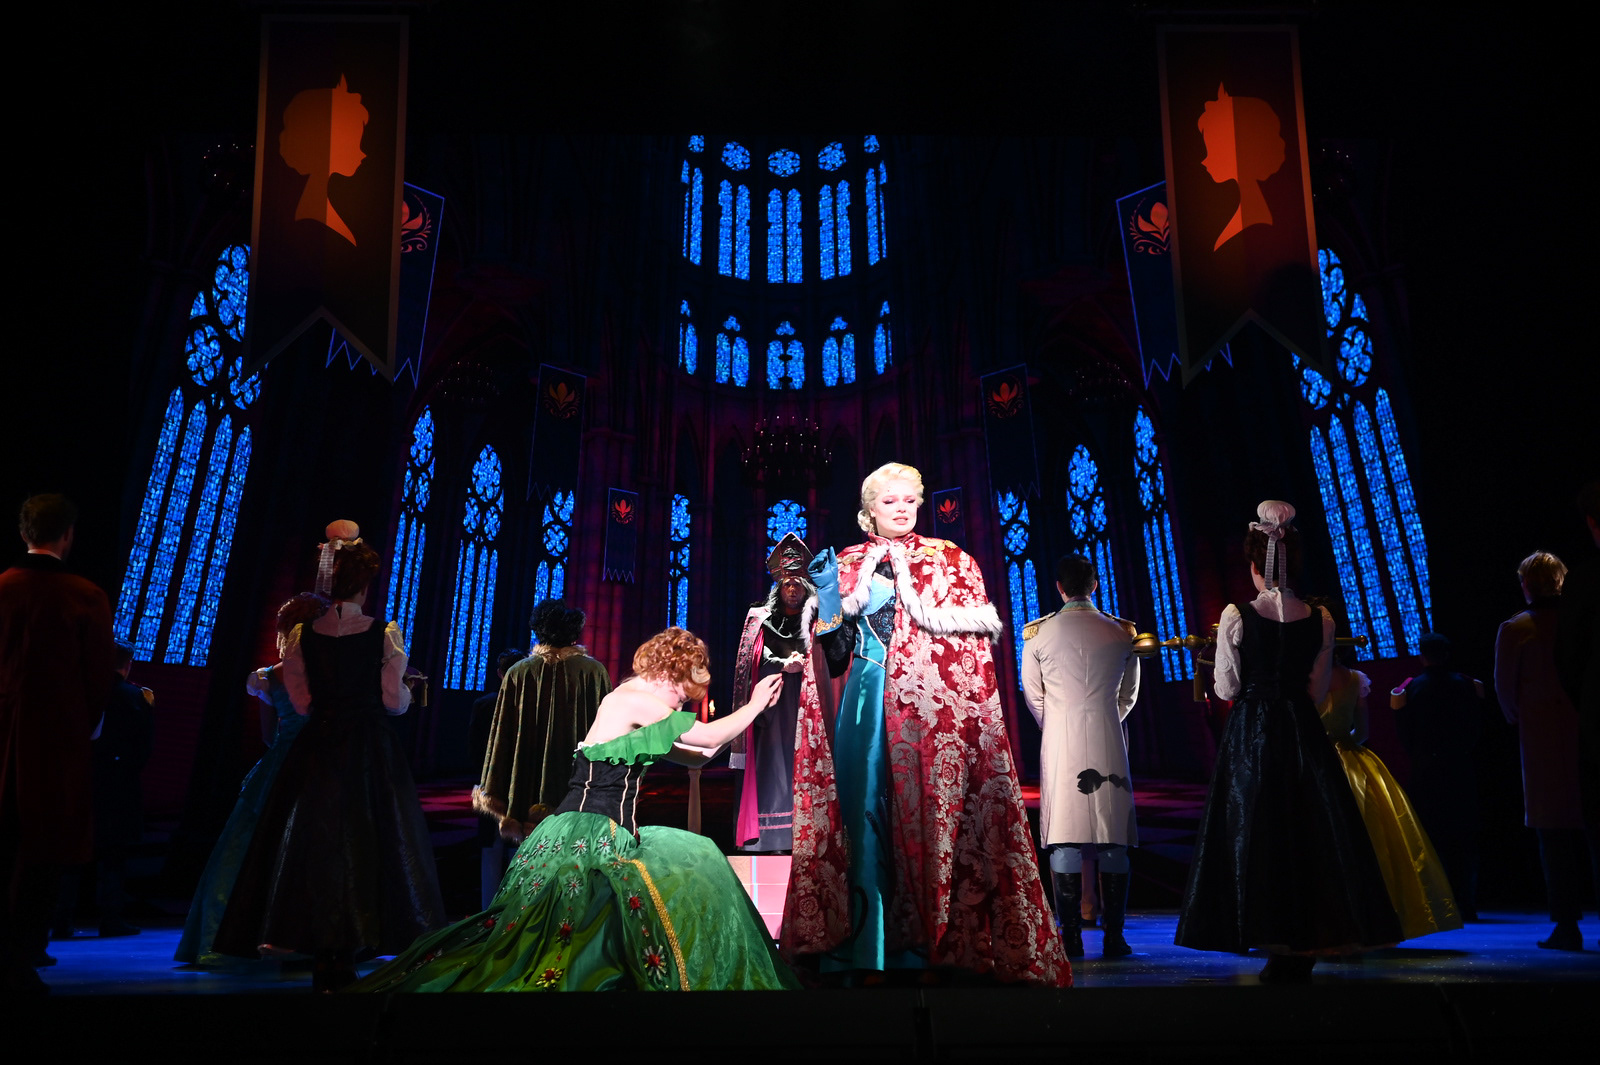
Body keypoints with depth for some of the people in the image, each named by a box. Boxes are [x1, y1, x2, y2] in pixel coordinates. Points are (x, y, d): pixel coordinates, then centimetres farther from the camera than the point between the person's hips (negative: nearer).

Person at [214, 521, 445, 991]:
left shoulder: (302, 634, 0)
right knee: (363, 841, 6)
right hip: (371, 751, -2)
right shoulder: (384, 633, -8)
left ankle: (323, 961, 12)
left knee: (314, 839, 9)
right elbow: (394, 700, -5)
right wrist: (406, 692, 17)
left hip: (316, 749, 3)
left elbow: (302, 701, 5)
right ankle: (347, 956, 7)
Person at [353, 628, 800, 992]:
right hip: (589, 833, -10)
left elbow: (696, 755, 18)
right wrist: (754, 705, -3)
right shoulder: (633, 698, -11)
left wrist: (747, 713, 15)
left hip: (601, 832, 10)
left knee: (699, 860, 9)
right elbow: (705, 737, -15)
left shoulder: (636, 704, 18)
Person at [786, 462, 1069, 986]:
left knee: (935, 812, -6)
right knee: (869, 812, -4)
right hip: (869, 704, 1)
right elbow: (835, 655, 11)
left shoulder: (949, 558, 12)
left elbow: (982, 626, 5)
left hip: (935, 706, -1)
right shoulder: (846, 566, 14)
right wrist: (828, 598, -5)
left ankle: (940, 945, 2)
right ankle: (870, 950, 2)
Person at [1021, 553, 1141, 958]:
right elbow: (1129, 694, 15)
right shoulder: (1121, 631, 4)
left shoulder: (1037, 632, -1)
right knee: (1113, 840, 5)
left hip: (1059, 740, -1)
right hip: (1109, 741, 1)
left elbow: (1033, 695, 8)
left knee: (1064, 838, 2)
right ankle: (1113, 936, 7)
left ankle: (1071, 937, 4)